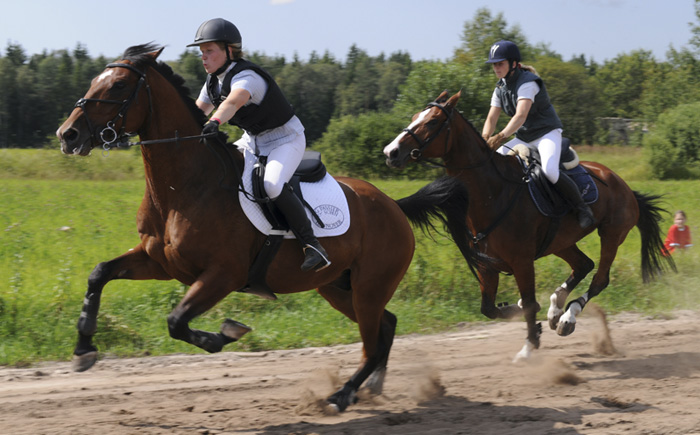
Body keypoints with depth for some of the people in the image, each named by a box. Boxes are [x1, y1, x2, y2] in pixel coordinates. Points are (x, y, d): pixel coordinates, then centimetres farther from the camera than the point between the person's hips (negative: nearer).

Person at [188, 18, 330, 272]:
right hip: (253, 141, 10)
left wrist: (215, 122, -67)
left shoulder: (246, 77, -27)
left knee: (273, 186, -34)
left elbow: (234, 101, -48)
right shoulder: (213, 82, 3)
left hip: (286, 139, -10)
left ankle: (312, 246, -28)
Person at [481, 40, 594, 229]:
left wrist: (501, 136, -47)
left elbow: (521, 116, -34)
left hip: (547, 133, -8)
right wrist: (484, 141, -19)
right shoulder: (500, 88, 5)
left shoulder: (527, 82, -20)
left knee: (550, 171, -33)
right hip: (524, 137, 8)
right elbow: (491, 118, 1)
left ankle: (582, 208, -17)